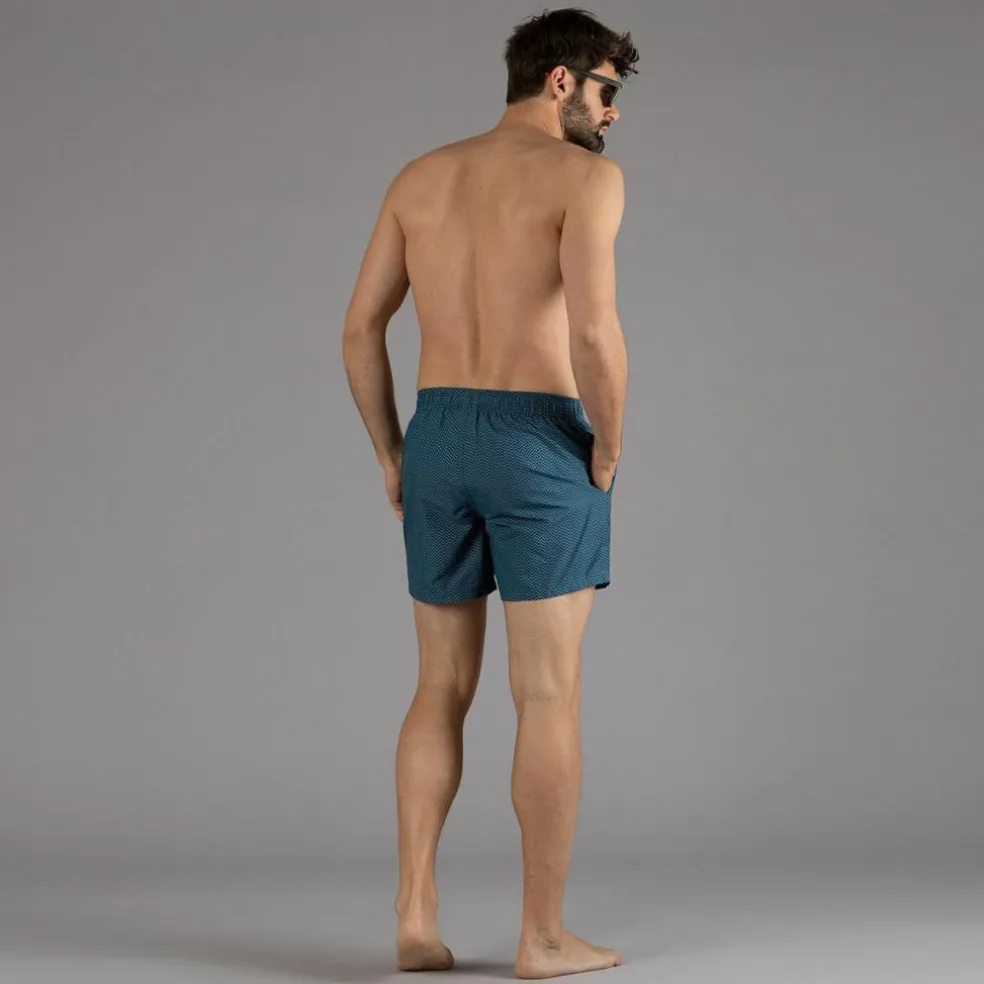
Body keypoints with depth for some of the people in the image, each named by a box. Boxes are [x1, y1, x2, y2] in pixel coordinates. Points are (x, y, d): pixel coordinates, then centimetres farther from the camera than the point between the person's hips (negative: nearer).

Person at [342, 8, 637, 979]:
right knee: (549, 698, 2)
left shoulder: (419, 176, 13)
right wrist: (608, 445, -6)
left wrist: (392, 456, 15)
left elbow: (360, 328, 10)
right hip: (541, 445, -5)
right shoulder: (585, 175, -6)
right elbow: (594, 326, -21)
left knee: (442, 690, 14)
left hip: (438, 441, 5)